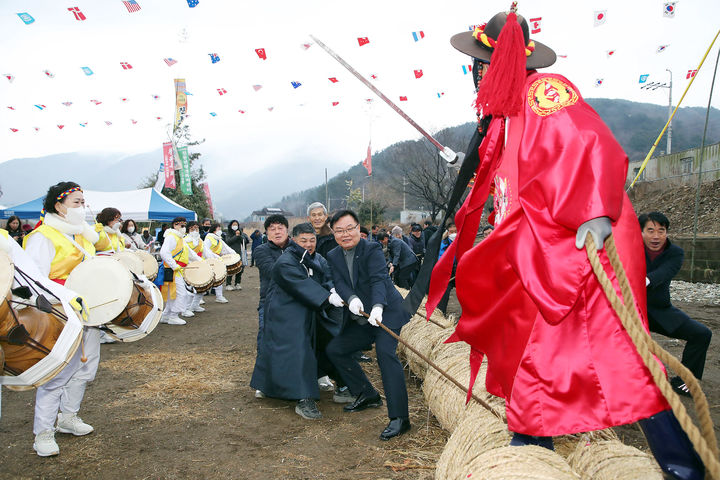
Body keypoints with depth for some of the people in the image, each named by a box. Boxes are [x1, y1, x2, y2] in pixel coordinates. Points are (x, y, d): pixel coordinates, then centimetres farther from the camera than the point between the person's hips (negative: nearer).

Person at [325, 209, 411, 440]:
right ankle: (367, 394, 21)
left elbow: (379, 279, -25)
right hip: (360, 318, 7)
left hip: (388, 311, -7)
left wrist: (377, 306, -43)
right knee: (333, 349, 8)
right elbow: (339, 283, -10)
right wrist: (351, 299, -32)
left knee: (385, 351, -28)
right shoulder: (333, 256, 6)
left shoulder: (372, 249, -10)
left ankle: (399, 417, -25)